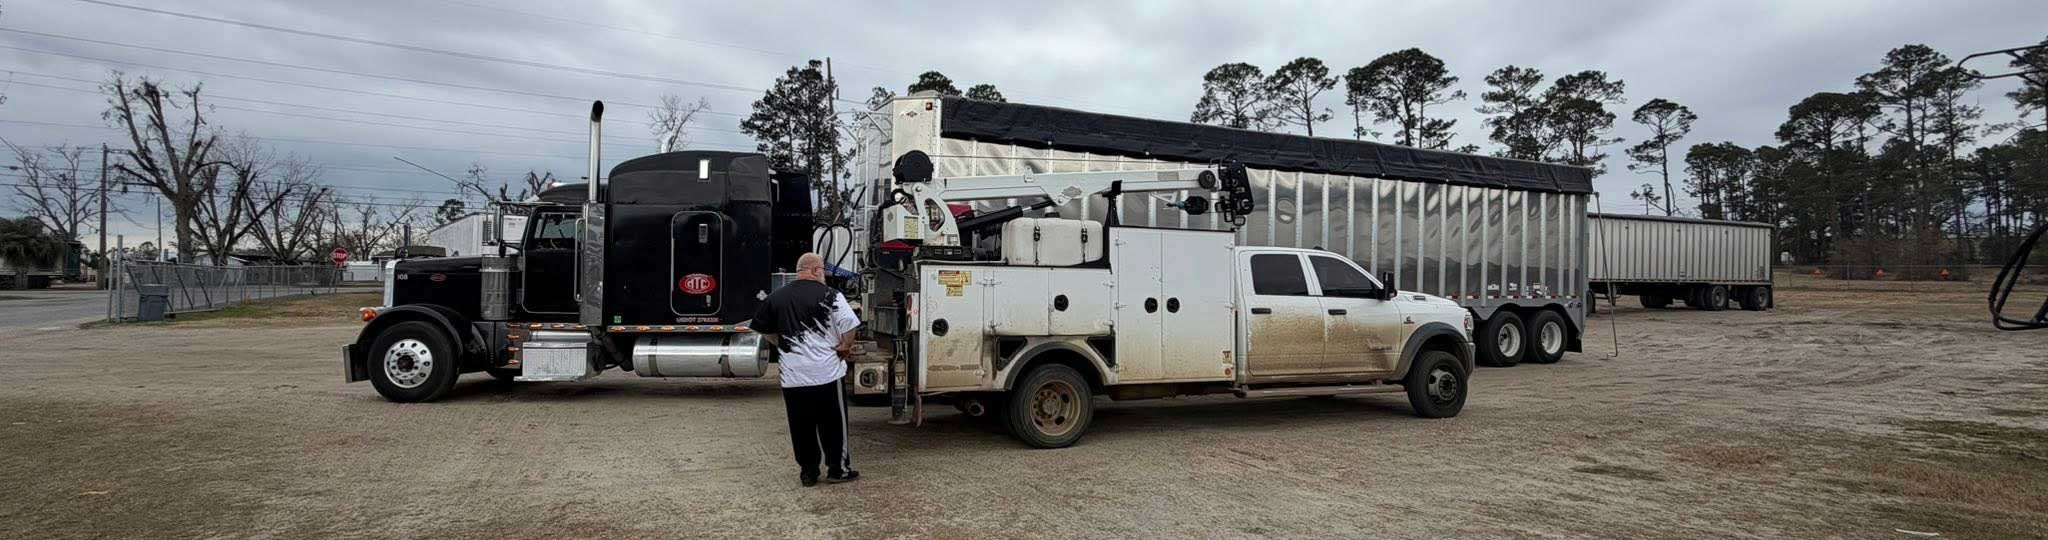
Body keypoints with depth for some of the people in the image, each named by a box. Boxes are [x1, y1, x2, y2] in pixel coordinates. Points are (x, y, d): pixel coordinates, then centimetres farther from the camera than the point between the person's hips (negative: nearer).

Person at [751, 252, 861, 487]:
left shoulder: (776, 298, 7)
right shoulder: (829, 295, -8)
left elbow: (763, 329, 15)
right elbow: (849, 325, -15)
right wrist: (845, 346, 0)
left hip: (792, 375, 4)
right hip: (826, 371, -4)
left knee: (801, 426, 11)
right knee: (833, 424, 9)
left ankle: (808, 472, 18)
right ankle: (838, 469, 15)